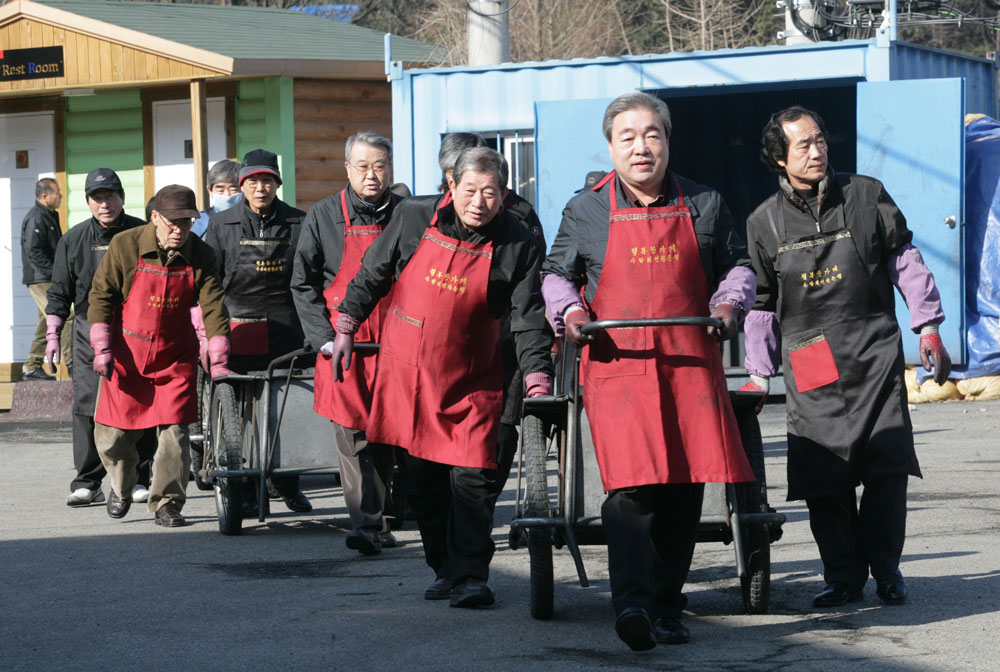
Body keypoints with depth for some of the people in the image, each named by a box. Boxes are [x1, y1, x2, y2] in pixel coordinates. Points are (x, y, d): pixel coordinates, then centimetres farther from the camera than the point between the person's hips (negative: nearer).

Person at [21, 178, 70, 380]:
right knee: (64, 318, -15)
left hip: (48, 280, 10)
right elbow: (34, 252, -19)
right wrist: (56, 272, -21)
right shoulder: (35, 218, -13)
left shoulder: (50, 216, 18)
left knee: (47, 323, 12)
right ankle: (70, 362, -14)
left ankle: (32, 367, 16)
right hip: (41, 280, -10)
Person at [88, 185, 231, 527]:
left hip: (175, 356, 1)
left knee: (174, 430, -8)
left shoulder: (200, 256, -8)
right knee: (111, 434, 1)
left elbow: (213, 307, -9)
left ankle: (167, 504, 3)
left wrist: (219, 363, -15)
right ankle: (121, 486, 30)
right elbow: (101, 296, -3)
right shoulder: (125, 246, -11)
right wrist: (102, 350, -8)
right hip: (127, 353, 0)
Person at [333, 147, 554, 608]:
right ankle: (444, 568, 19)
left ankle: (471, 577, -4)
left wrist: (538, 385, -21)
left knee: (471, 477, -10)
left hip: (472, 380, -2)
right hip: (407, 371, 2)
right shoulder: (412, 217, -5)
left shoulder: (518, 247, -10)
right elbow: (372, 276, 8)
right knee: (423, 477, 7)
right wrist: (345, 330, 10)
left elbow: (529, 321, -11)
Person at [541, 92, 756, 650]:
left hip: (691, 363, 2)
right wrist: (569, 310, -2)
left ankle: (668, 609, 13)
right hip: (616, 363, -2)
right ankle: (633, 603, -23)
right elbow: (556, 274, 17)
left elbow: (738, 265, 20)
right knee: (632, 483, -18)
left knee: (685, 488, 2)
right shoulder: (586, 212, 8)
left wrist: (730, 303, 0)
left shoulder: (704, 205, 12)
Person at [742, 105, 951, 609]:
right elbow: (762, 303, 15)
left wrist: (928, 327, 5)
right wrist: (760, 373, 13)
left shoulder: (865, 196, 5)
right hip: (810, 367, 1)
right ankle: (843, 576, 5)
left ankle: (885, 568, 7)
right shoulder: (764, 223, 8)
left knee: (887, 466, -7)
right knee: (823, 477, -5)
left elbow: (904, 259, 11)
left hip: (874, 351, -1)